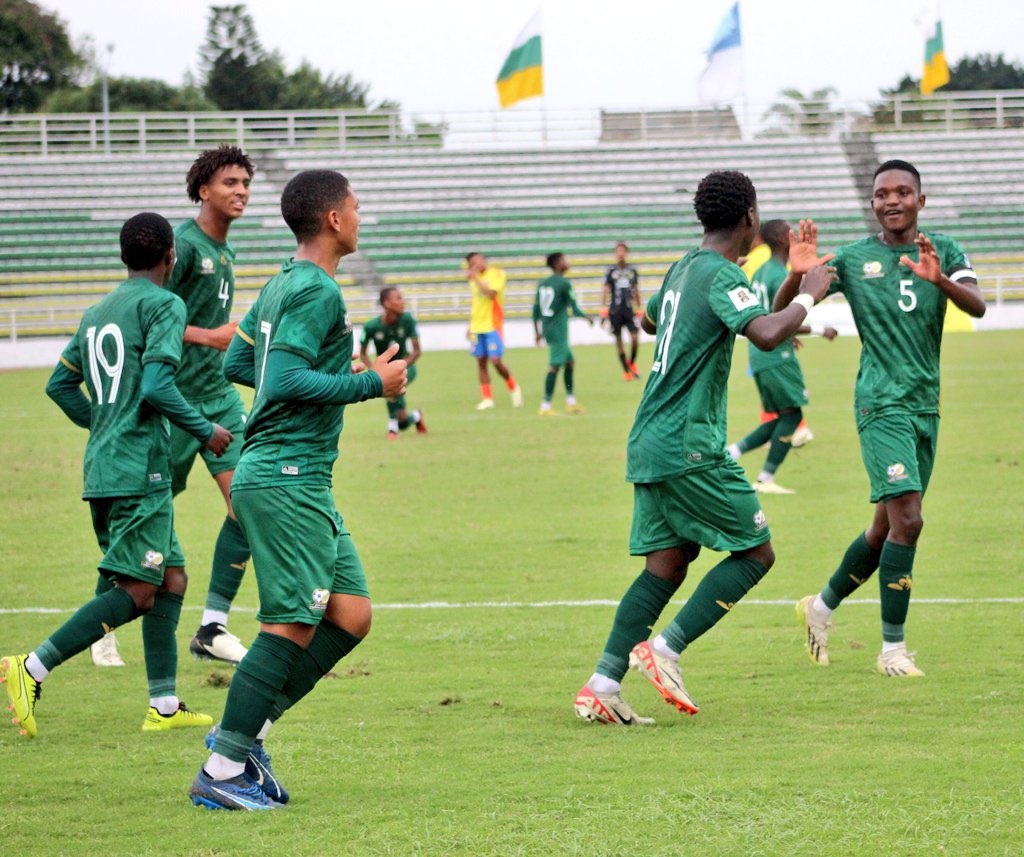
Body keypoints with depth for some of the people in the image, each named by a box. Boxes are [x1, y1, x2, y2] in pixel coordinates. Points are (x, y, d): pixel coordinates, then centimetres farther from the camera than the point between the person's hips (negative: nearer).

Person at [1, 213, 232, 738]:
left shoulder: (96, 314, 17)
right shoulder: (164, 306, -7)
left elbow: (60, 384, 20)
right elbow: (157, 386, -18)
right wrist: (205, 431, -5)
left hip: (100, 471, 9)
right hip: (139, 472, -9)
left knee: (172, 579, 13)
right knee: (137, 592, -8)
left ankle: (164, 706, 10)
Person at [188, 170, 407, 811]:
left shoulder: (283, 285, 16)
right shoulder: (318, 290, -14)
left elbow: (238, 364, 25)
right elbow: (285, 380, -23)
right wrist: (370, 384, -15)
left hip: (299, 480, 10)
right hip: (287, 476, -10)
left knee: (351, 614, 7)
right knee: (292, 624, -11)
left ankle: (244, 730, 9)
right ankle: (222, 769, -8)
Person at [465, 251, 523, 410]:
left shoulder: (497, 274, -6)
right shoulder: (475, 278, 13)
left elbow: (491, 294, -21)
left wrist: (475, 279, -18)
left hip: (492, 325, -6)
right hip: (477, 326, 6)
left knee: (495, 360, -12)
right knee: (481, 361, 3)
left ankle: (513, 388, 11)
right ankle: (487, 398, 7)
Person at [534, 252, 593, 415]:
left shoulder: (542, 284, 11)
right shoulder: (564, 284, -12)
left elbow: (536, 309, 14)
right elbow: (574, 309, -10)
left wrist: (537, 331, 23)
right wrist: (587, 317, 9)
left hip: (546, 328, 8)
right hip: (559, 331, -8)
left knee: (570, 362, 18)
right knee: (554, 366, -7)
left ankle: (571, 401, 20)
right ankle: (545, 406, -9)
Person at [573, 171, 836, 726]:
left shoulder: (684, 269, 15)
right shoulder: (721, 274, -12)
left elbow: (650, 318, 38)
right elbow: (766, 334, -29)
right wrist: (809, 296, -11)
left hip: (650, 446, 9)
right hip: (690, 448, -9)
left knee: (666, 564, 8)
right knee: (755, 553, 0)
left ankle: (602, 686, -1)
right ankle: (664, 650, -10)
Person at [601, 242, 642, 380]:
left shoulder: (632, 271, 9)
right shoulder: (611, 271, 1)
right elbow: (605, 291, -1)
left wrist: (639, 310, 16)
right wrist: (603, 311, -9)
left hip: (629, 309, 2)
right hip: (615, 310, -2)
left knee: (635, 338, -9)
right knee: (618, 340, 0)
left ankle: (632, 363, 16)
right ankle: (626, 370, 9)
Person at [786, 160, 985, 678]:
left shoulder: (943, 251, 6)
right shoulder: (854, 259, 0)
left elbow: (977, 307, -11)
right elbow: (781, 312, -1)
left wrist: (939, 279, -30)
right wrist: (796, 275, -23)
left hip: (926, 403, 5)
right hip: (882, 402, -5)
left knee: (887, 526, 12)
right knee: (907, 519, -17)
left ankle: (822, 607, 34)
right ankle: (892, 649, -11)